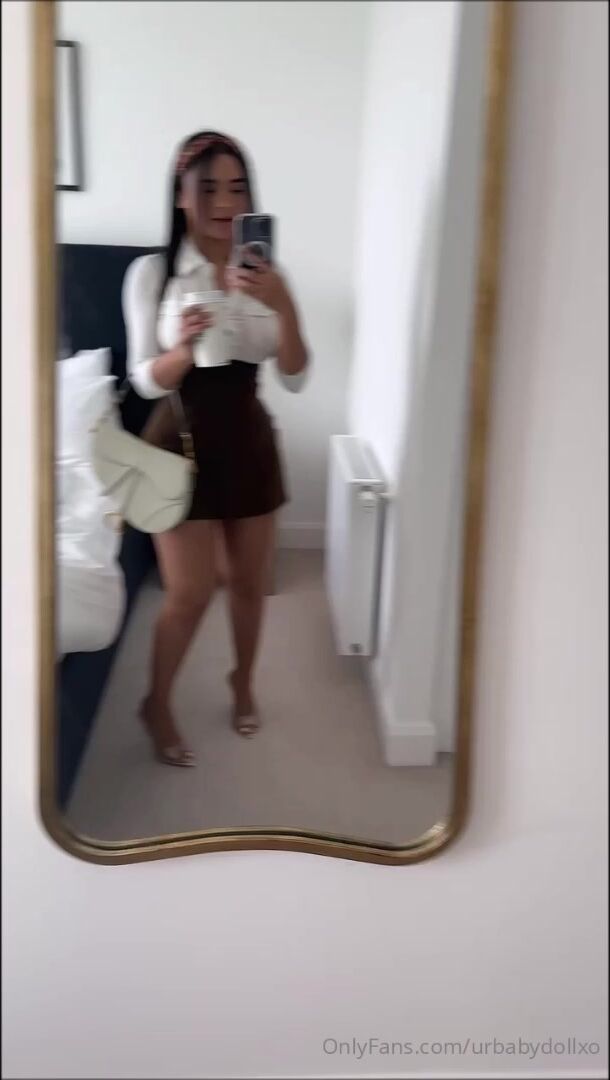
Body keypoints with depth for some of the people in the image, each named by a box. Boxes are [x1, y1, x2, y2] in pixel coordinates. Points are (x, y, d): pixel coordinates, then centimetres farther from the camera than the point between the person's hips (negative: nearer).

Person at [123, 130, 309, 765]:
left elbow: (295, 378, -6)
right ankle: (157, 704, 22)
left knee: (250, 580, 15)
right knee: (189, 594, -2)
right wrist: (184, 348, -32)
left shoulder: (264, 275, 0)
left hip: (249, 440, 3)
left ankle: (243, 682, 40)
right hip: (185, 443, -3)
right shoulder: (150, 272, -8)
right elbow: (146, 380, -11)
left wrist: (284, 307, -22)